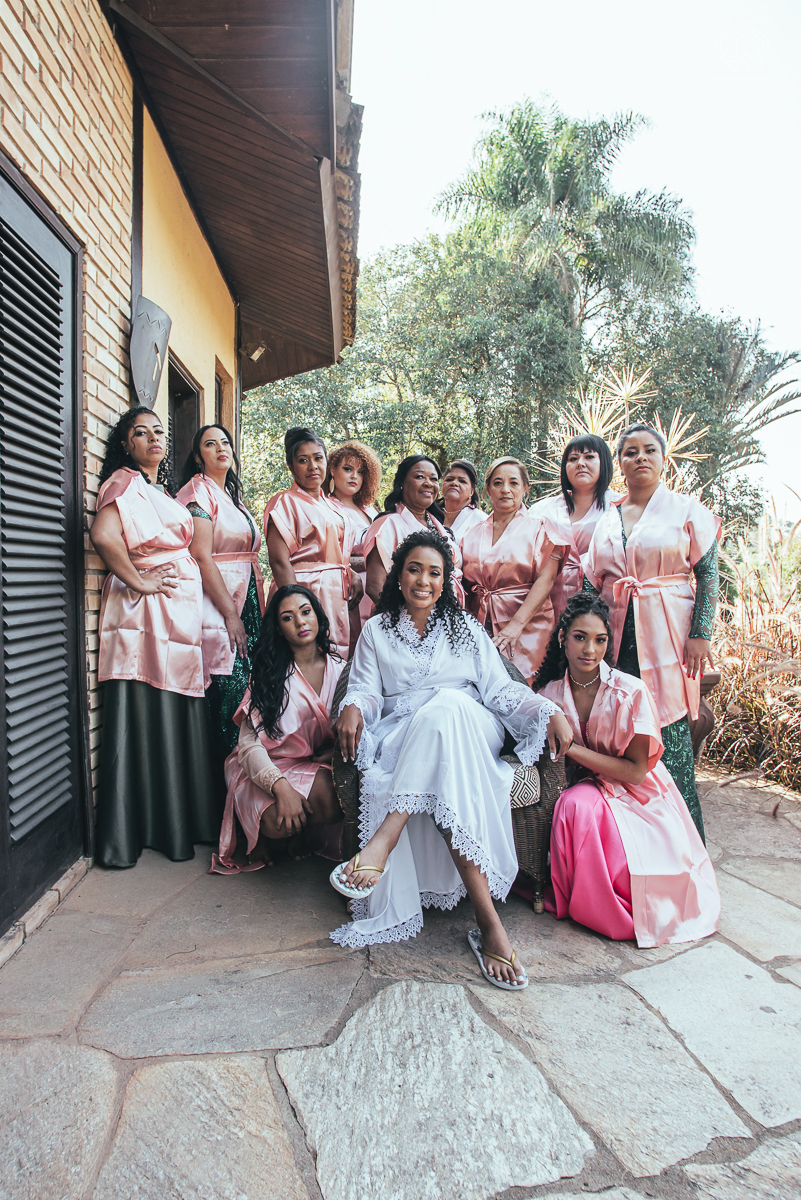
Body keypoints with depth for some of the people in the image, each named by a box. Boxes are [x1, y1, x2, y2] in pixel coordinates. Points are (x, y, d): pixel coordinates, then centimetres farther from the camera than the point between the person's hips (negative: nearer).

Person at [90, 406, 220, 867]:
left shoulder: (164, 491, 23)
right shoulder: (126, 483, -5)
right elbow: (103, 536, -23)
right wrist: (137, 581, -14)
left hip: (181, 609, 8)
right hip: (147, 611, -8)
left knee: (182, 719, 9)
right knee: (151, 719, -4)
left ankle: (186, 820, 19)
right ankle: (141, 829, 7)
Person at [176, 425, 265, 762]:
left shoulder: (233, 495, 21)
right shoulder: (199, 490, -4)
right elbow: (201, 556, -14)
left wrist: (257, 613, 16)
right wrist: (231, 614, -18)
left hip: (248, 604, 8)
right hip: (219, 606, -8)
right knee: (232, 695, -9)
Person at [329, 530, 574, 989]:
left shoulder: (466, 628, 20)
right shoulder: (377, 630, 20)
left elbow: (500, 688, 11)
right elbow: (366, 687, 8)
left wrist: (551, 712, -7)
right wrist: (353, 706, -19)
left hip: (468, 731, 0)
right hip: (401, 740, 1)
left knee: (445, 707, -39)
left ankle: (382, 842, -46)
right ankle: (489, 921, -42)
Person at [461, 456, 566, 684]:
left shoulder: (539, 529, 5)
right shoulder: (473, 534, 15)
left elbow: (546, 579, -7)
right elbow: (463, 584, 14)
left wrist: (516, 624, -19)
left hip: (526, 630, -2)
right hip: (478, 629, 3)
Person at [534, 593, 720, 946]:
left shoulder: (631, 692, -16)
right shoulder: (550, 693, -5)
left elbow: (636, 770, -16)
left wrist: (572, 748, -24)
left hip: (640, 800, -3)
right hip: (588, 789, 3)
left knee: (576, 805, -32)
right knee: (573, 804, -31)